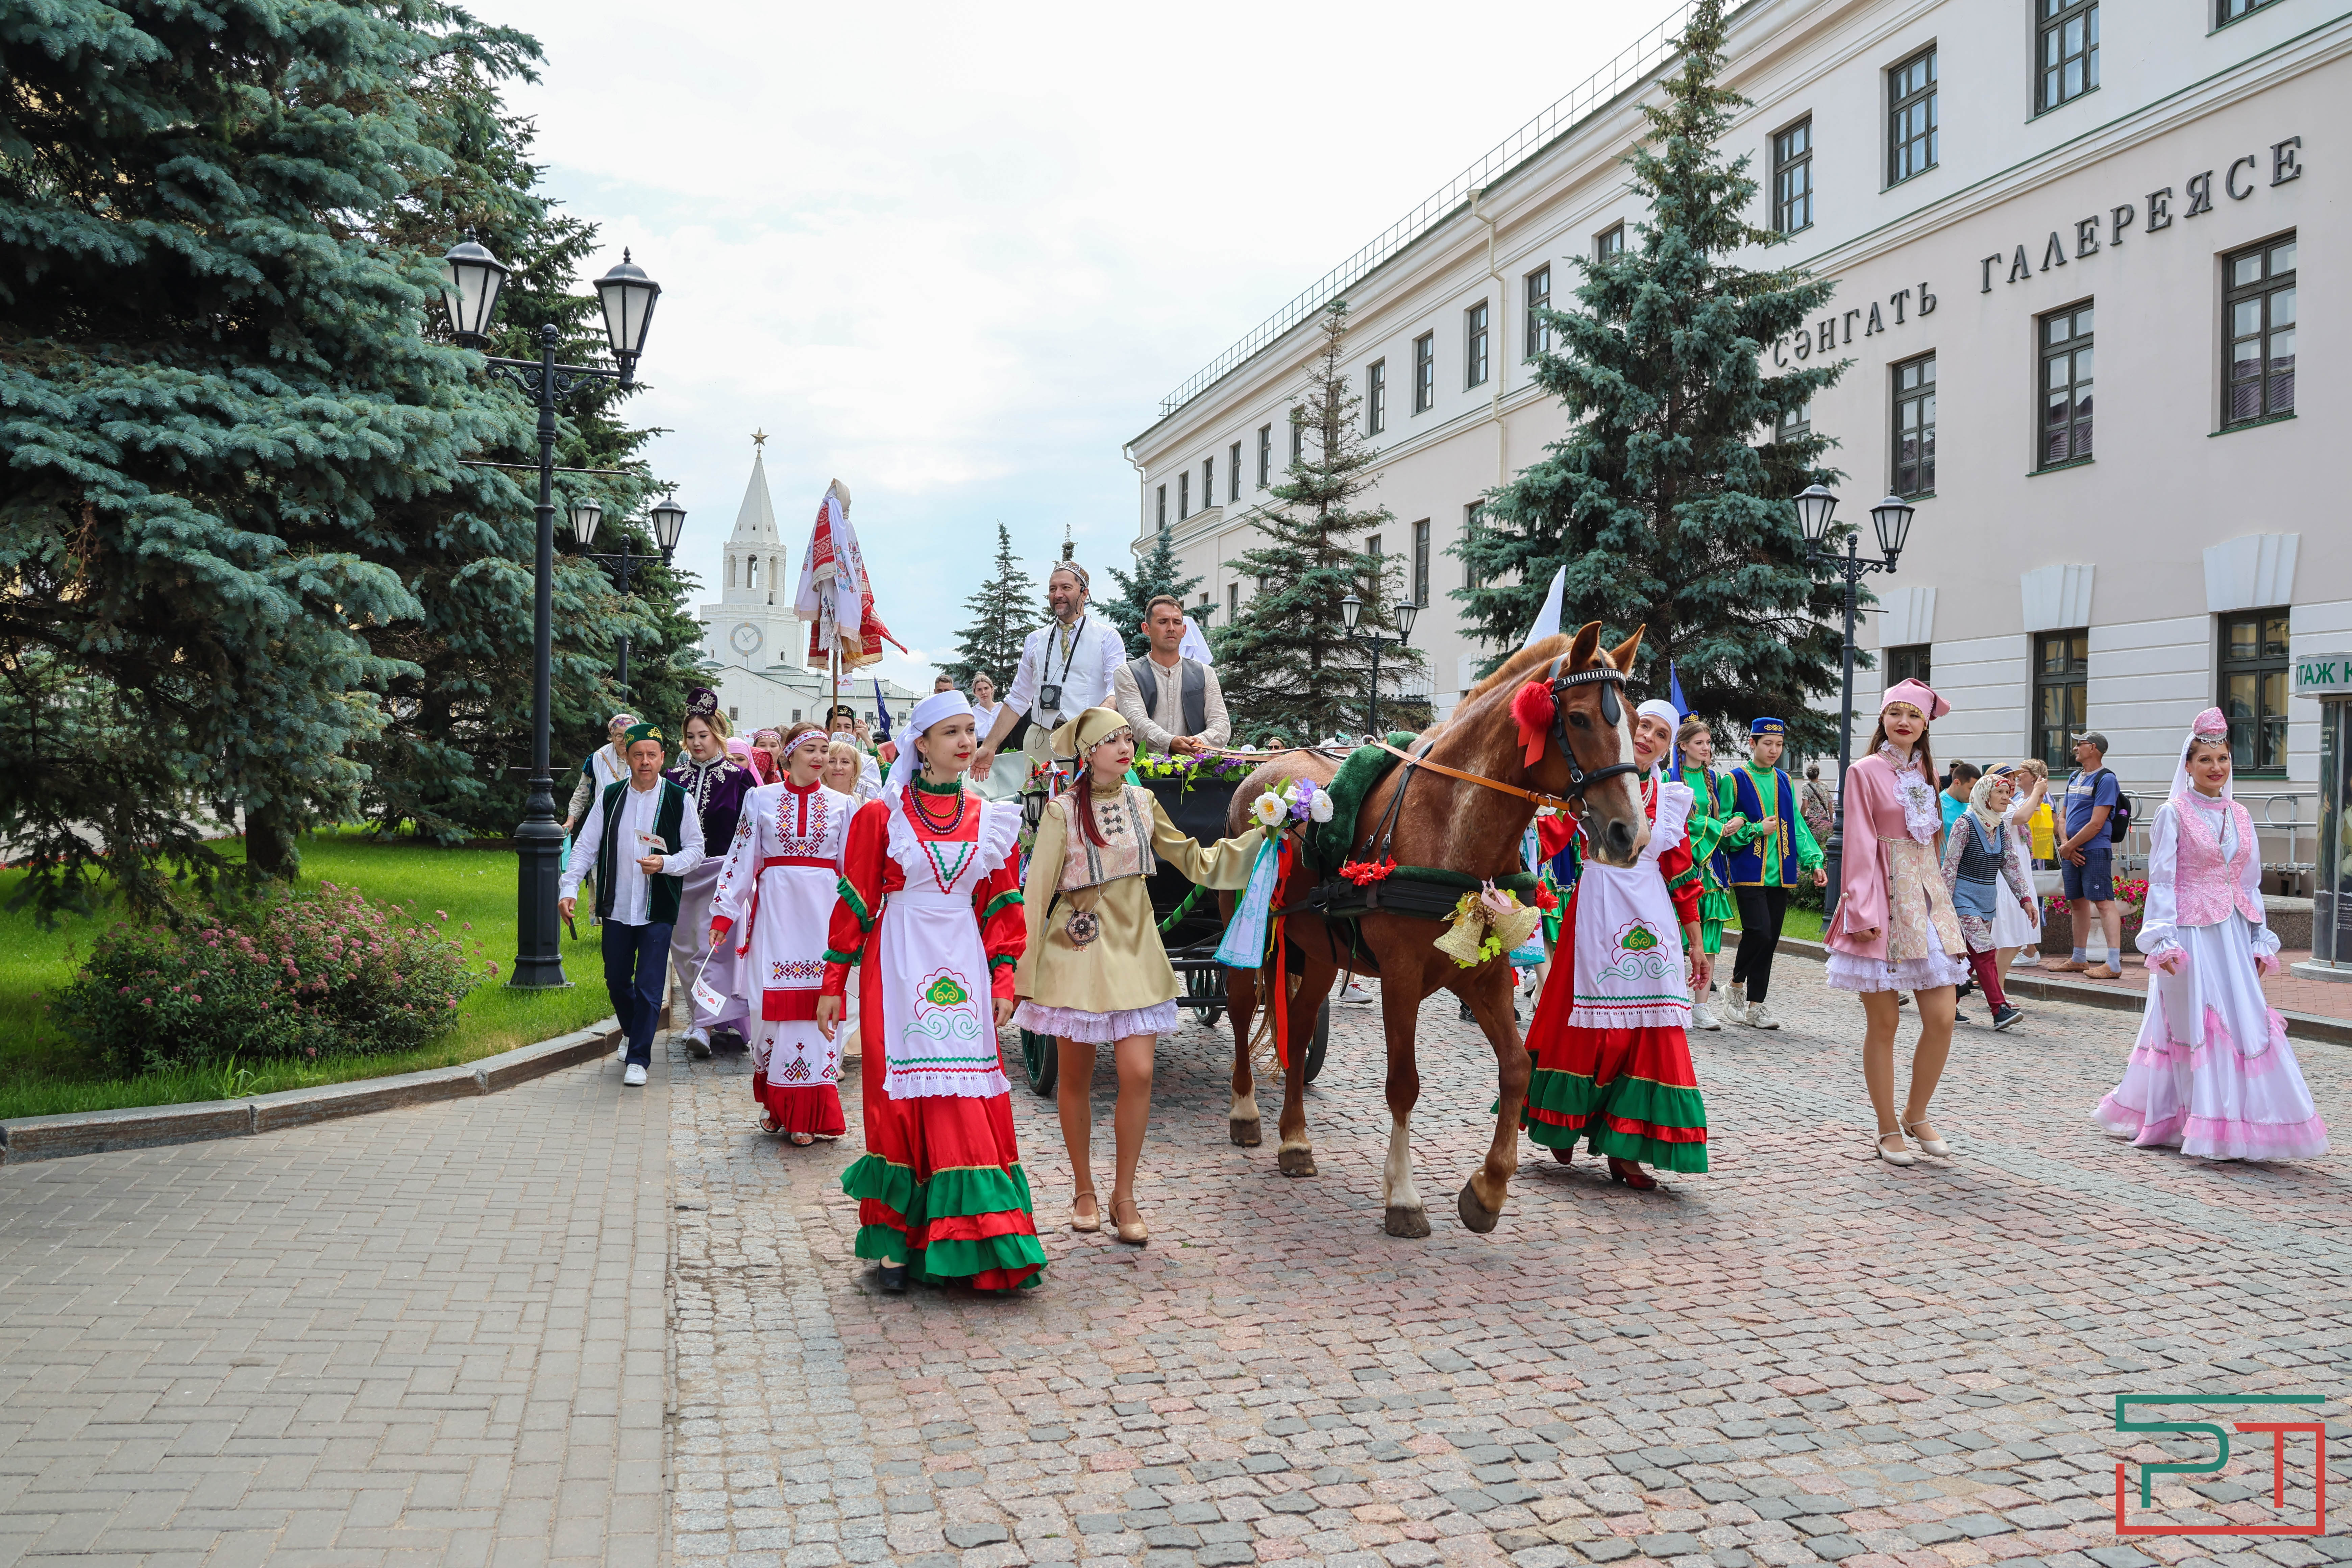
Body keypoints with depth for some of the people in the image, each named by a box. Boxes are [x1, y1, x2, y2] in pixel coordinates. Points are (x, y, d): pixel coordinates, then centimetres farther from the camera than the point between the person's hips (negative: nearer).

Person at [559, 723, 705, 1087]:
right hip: (617, 907, 3)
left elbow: (695, 849, 2)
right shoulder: (610, 797, 4)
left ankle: (638, 1058, 5)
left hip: (658, 910, -3)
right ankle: (632, 1032, 41)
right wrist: (569, 887, -6)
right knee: (617, 980, 14)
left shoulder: (678, 800, -3)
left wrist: (666, 863, -17)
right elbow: (586, 847, 6)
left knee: (649, 986, -5)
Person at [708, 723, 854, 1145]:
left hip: (823, 912, 0)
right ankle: (775, 1104, 16)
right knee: (774, 1001, -2)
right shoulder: (761, 799, 8)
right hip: (775, 910, 0)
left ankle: (808, 1113, 2)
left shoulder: (843, 805, 9)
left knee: (816, 1003, -4)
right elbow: (740, 859, 7)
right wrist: (723, 916, 2)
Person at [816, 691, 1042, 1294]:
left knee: (969, 1103, 0)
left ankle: (971, 1243, 7)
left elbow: (1002, 908, 13)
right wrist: (833, 983, 0)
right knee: (902, 1101, -1)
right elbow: (855, 901, 2)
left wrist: (1004, 981, 4)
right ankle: (897, 1243, 8)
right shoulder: (882, 814, 0)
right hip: (900, 968, -3)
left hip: (963, 969, 3)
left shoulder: (990, 820, 10)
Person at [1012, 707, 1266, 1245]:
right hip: (1079, 947, -3)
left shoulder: (1142, 803, 7)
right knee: (1077, 1077, 7)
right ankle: (1084, 1191, 23)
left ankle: (1124, 1196, 8)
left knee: (1138, 1074, -6)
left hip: (1135, 947, 3)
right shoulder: (1063, 810, -5)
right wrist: (1025, 967, -5)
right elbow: (1038, 890, -3)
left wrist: (1261, 838, 6)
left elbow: (1193, 862, 12)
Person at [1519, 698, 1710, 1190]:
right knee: (1586, 1024, 3)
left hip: (1652, 919, 4)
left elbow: (1681, 875, 13)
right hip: (1597, 912, -4)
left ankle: (1625, 1149, 6)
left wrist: (1695, 945, 13)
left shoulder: (1671, 797, 10)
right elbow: (1552, 836, -13)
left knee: (1651, 1031, -1)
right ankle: (1565, 1124, 25)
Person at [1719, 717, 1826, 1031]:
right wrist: (1756, 830, -14)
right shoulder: (1736, 780, -2)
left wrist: (1813, 861, 6)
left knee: (1770, 940, 4)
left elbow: (1797, 825, 16)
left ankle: (1754, 1006, 11)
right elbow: (1724, 830, -3)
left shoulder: (1784, 781, 15)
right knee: (1759, 932, -17)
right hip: (1748, 872, -5)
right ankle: (1736, 987, 6)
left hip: (1780, 873, 5)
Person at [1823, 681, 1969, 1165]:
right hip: (1884, 900, -5)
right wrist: (1863, 911, -13)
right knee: (1883, 1023, 0)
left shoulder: (1925, 772, 15)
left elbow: (1933, 838, 20)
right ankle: (1888, 1131, 12)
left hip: (1926, 897, 5)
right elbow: (1859, 845, -7)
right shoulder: (1865, 771, -2)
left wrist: (1937, 894, 12)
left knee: (1942, 1017, -1)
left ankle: (1916, 1116, 18)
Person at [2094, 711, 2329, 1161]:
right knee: (2192, 1024, -3)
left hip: (2232, 935, 6)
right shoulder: (2173, 813, -4)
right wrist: (2164, 940, -15)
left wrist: (2260, 941, 10)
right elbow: (2161, 880, -8)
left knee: (2246, 1025, 3)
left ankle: (2235, 1127, 11)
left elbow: (2251, 884, 15)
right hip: (2191, 933, -6)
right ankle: (2202, 1126, 5)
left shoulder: (2239, 816, 12)